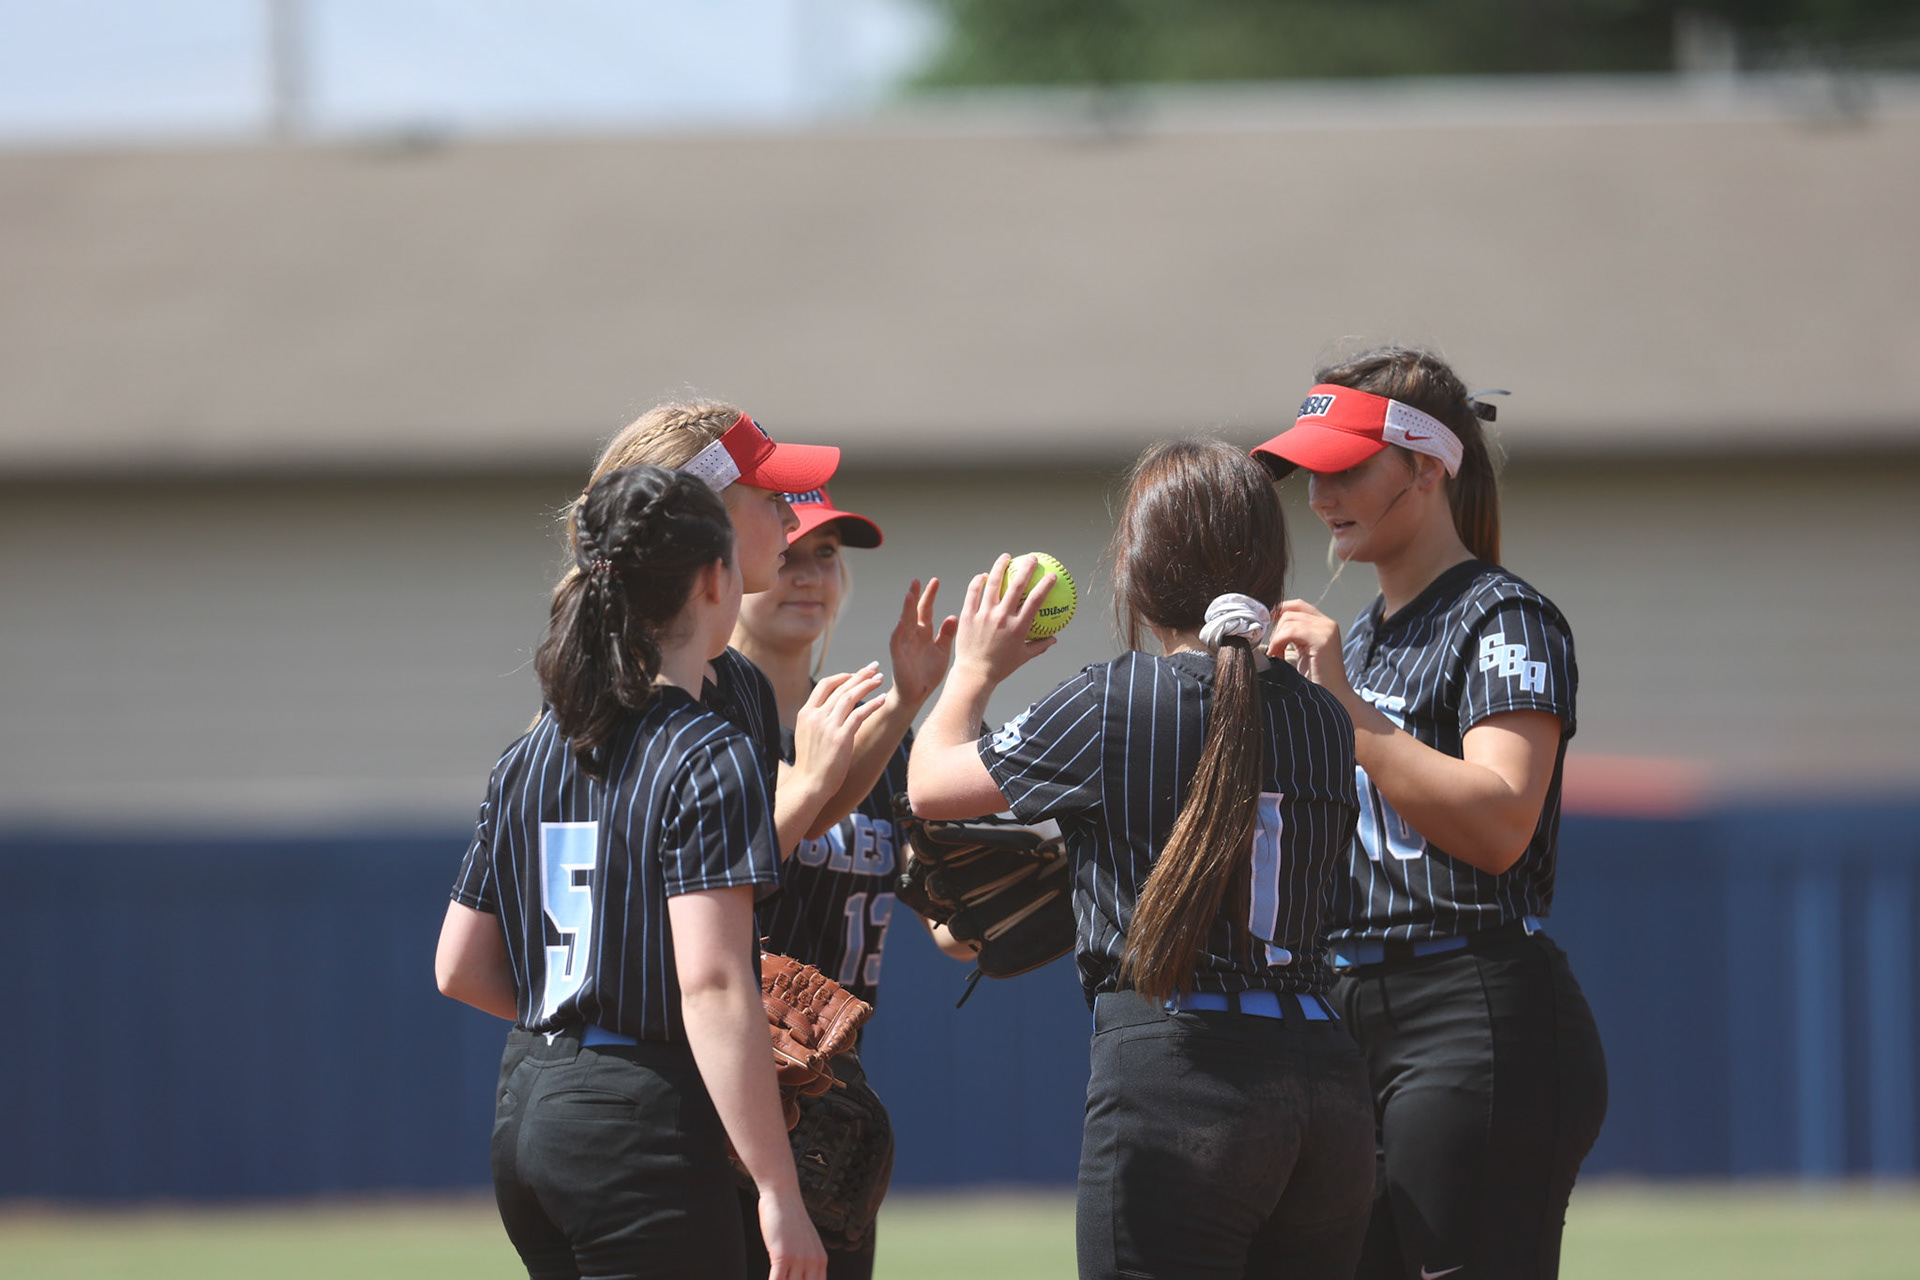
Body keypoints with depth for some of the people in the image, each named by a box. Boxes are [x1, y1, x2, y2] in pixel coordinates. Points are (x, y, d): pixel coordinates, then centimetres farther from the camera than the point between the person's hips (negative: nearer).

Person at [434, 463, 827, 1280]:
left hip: (523, 1120, 8)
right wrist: (778, 1191, -19)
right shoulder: (709, 759, -11)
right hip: (645, 1122, -8)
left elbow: (460, 970, 15)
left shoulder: (529, 759, 12)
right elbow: (711, 984, -19)